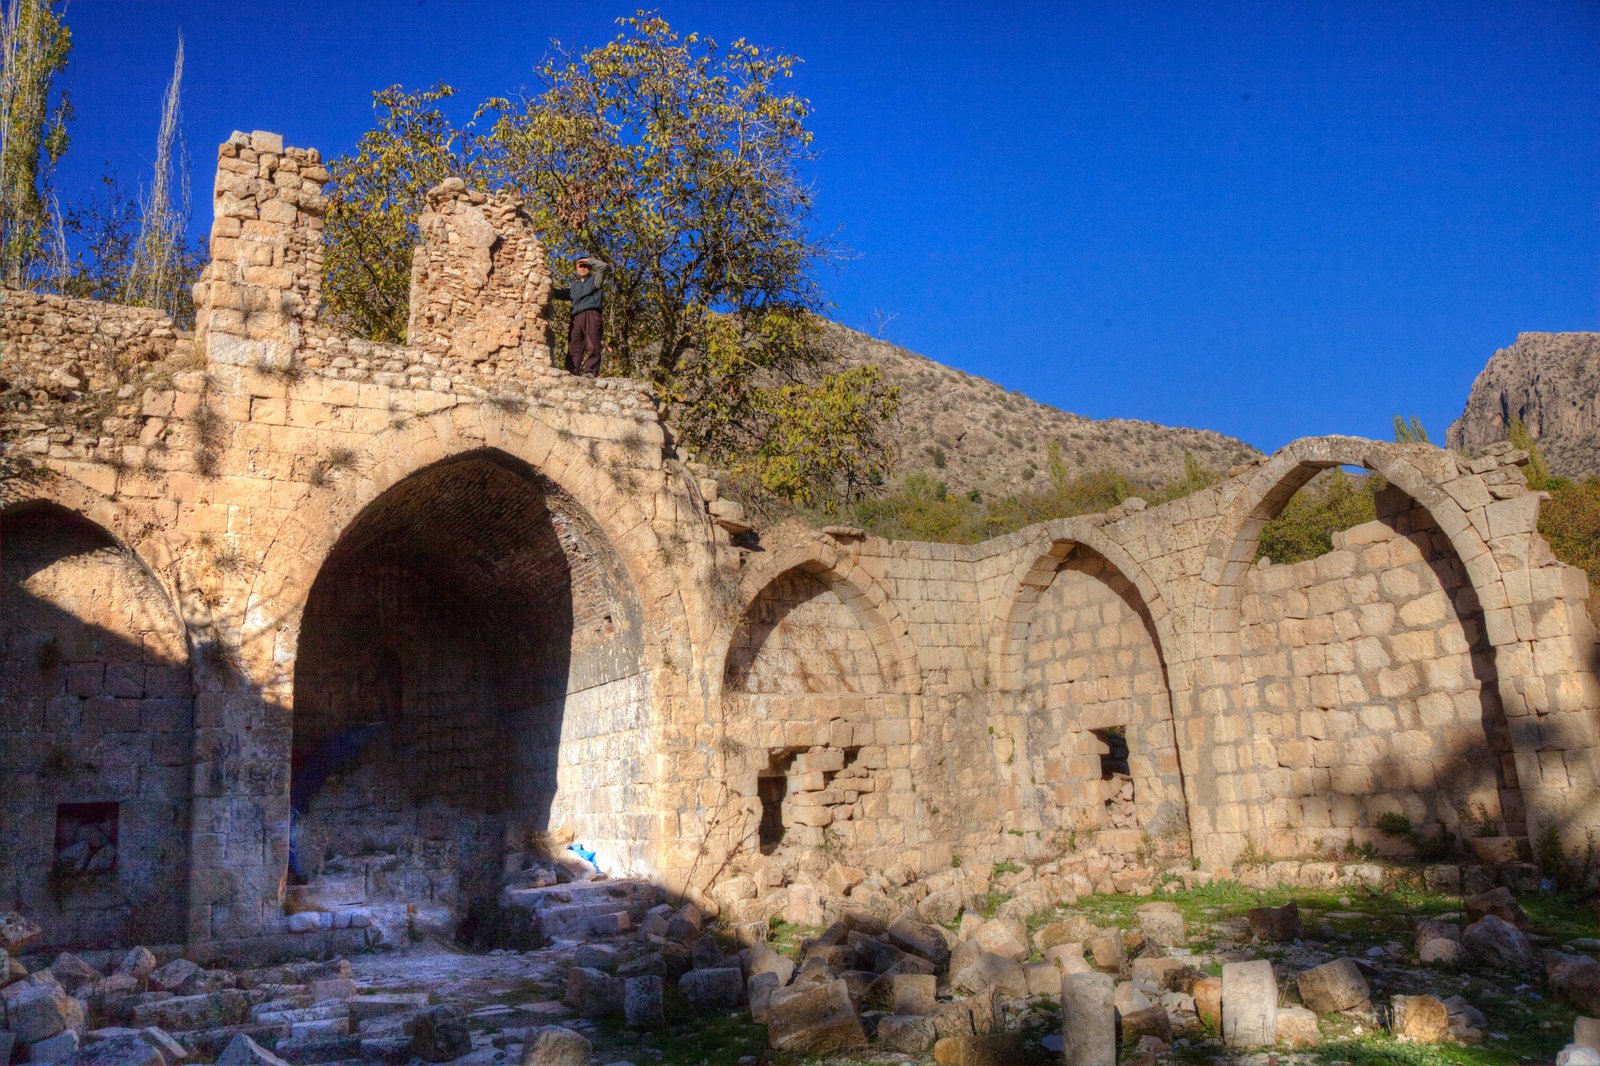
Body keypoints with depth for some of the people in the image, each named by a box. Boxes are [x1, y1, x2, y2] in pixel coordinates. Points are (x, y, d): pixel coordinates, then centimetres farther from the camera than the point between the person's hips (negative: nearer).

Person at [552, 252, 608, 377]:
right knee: (573, 347, -6)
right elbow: (561, 294, 21)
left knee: (592, 345, -16)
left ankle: (590, 371, -24)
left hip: (591, 314, -4)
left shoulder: (595, 280, 20)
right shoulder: (574, 286, 33)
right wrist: (549, 290, 6)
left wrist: (589, 260, 17)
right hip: (576, 317, 5)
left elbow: (603, 266, 6)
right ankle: (571, 372, -14)